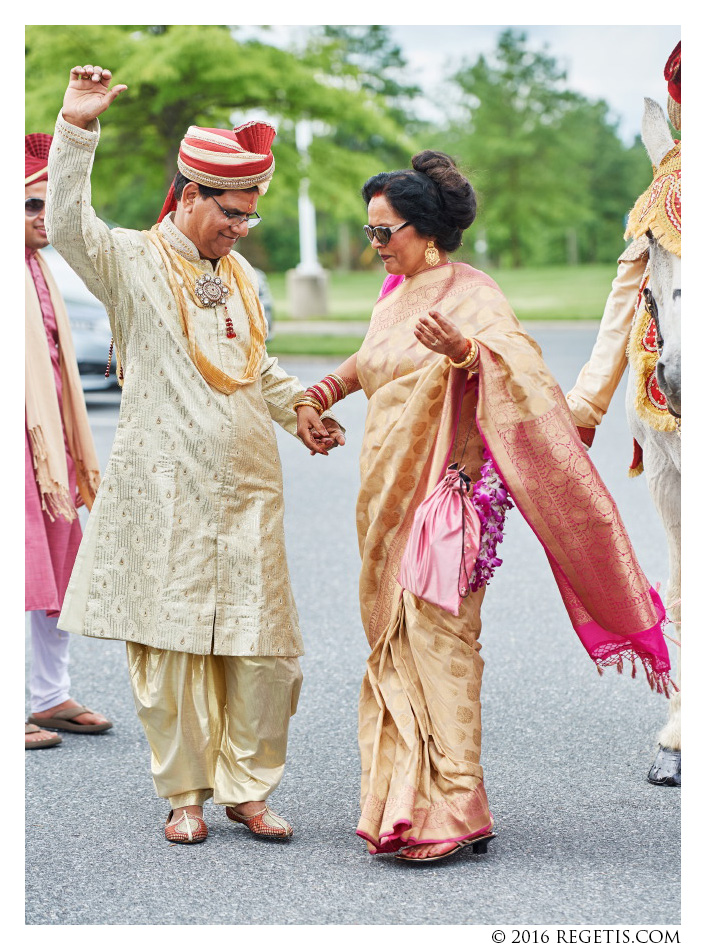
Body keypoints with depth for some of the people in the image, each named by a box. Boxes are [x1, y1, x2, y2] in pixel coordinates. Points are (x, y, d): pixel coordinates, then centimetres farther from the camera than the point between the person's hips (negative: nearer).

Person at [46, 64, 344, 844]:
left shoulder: (238, 275, 17)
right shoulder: (133, 262, -1)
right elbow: (67, 226, -20)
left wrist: (301, 411, 10)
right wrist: (77, 129, -27)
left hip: (247, 492, 5)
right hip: (165, 496, -5)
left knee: (263, 649, 3)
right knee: (171, 642, 1)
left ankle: (247, 787, 17)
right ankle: (185, 794, 16)